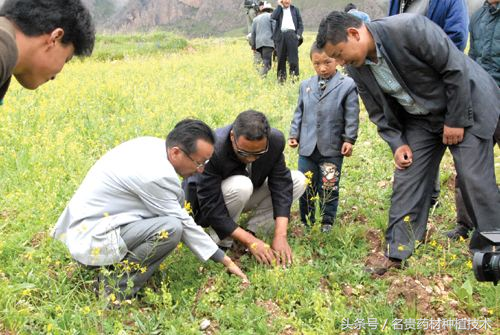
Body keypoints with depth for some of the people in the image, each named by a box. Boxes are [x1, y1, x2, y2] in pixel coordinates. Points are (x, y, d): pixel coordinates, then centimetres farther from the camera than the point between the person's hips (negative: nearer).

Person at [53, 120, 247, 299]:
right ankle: (117, 289, -10)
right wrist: (225, 260, -7)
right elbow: (182, 223, -16)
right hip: (91, 240, -10)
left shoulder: (152, 145, -1)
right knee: (171, 228, -26)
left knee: (176, 196, 6)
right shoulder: (155, 175, -26)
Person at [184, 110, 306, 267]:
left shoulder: (276, 140, -23)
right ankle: (220, 244, -17)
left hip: (245, 196, 5)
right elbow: (211, 208, -34)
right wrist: (251, 242, -35)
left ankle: (252, 231, -9)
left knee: (298, 180, -12)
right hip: (212, 201, -5)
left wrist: (280, 236, -30)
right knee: (241, 185, -37)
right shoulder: (212, 150, -37)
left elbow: (281, 185, -20)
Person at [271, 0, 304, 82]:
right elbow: (273, 17, -5)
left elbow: (300, 24, 14)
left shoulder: (295, 9, 18)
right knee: (281, 59, 2)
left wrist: (299, 34, -2)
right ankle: (281, 79, 6)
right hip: (281, 35, 1)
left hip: (292, 35, -1)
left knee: (293, 58, -8)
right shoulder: (278, 9, 17)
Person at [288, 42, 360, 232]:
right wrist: (294, 134, 6)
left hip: (332, 149, -3)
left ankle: (327, 222, 21)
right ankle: (306, 222, 26)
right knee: (305, 188, 10)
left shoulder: (347, 85, -5)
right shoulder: (306, 85, 8)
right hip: (307, 147, 4)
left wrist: (349, 140, -10)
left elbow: (352, 116, -5)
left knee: (329, 188, 6)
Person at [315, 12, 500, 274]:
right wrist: (397, 143, -7)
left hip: (465, 106, -5)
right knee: (406, 180, -1)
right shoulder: (356, 68, -9)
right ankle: (396, 253, 8)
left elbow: (455, 68, -23)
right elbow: (379, 112, 5)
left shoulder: (409, 28, -30)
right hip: (420, 119, 6)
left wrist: (456, 120, -18)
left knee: (475, 179, -7)